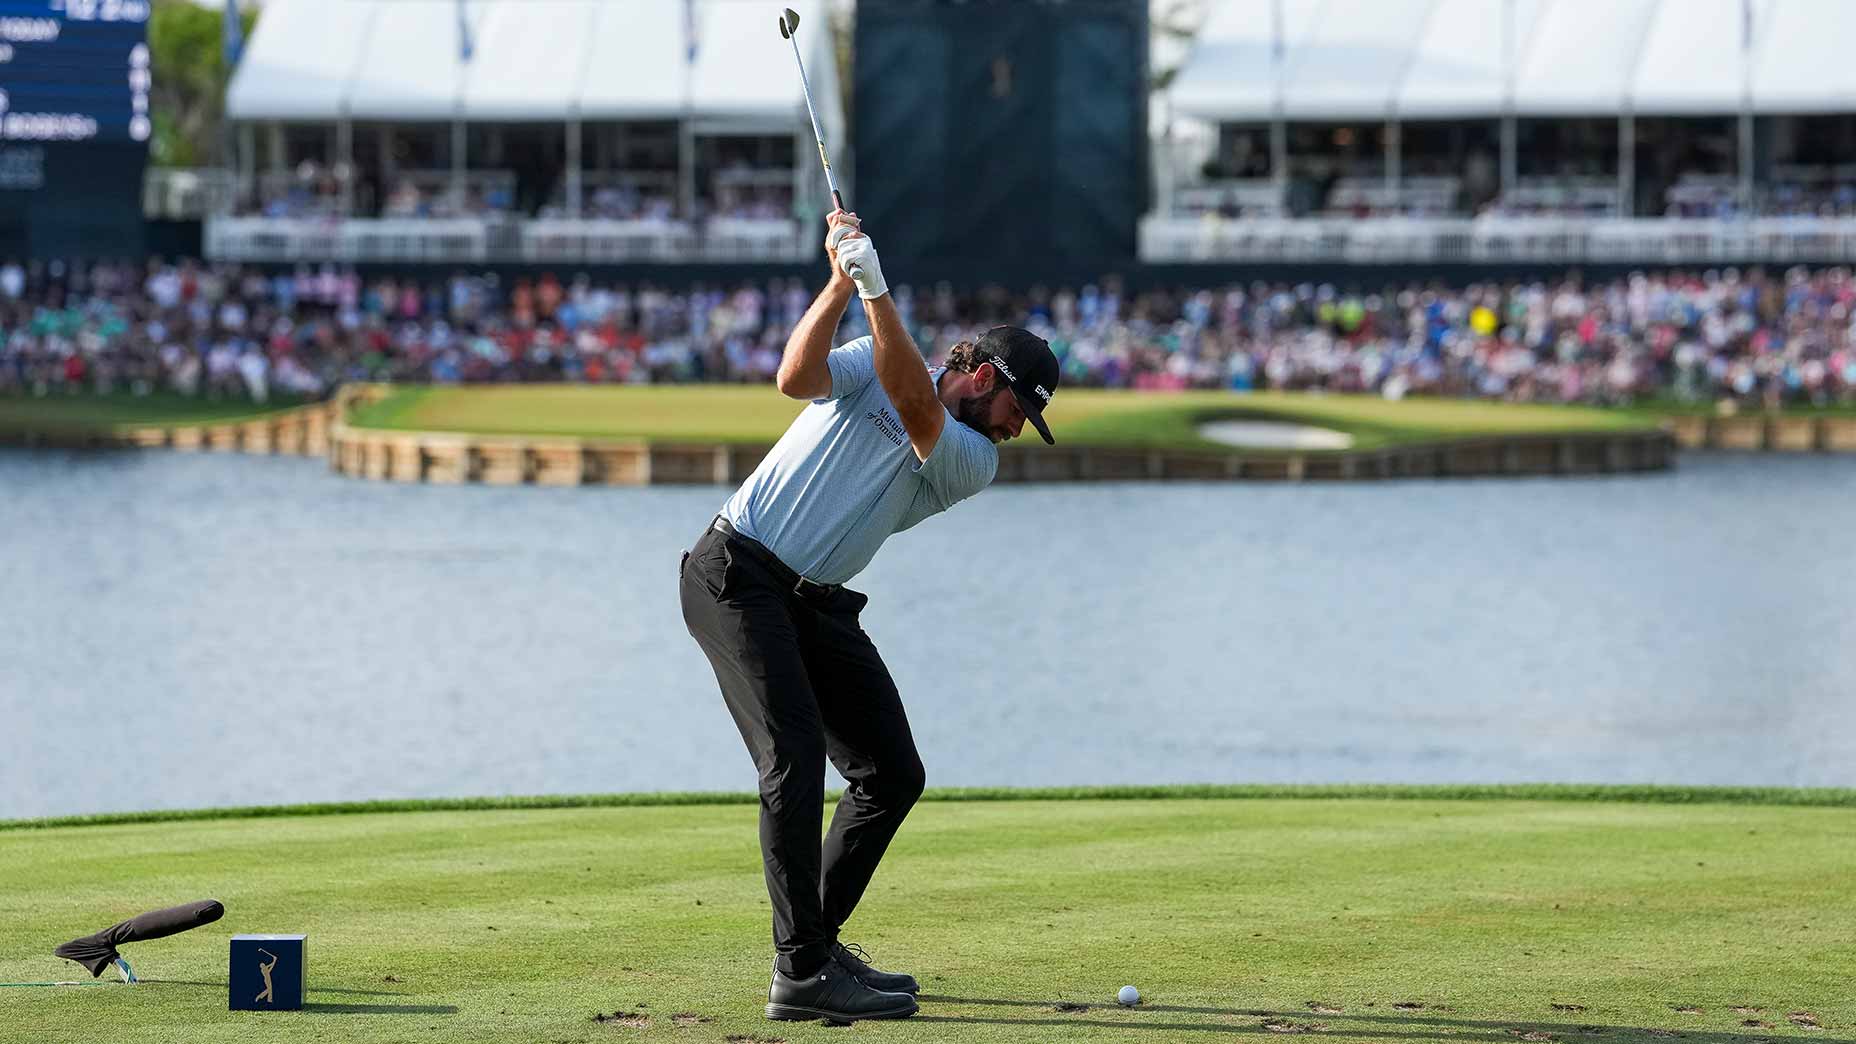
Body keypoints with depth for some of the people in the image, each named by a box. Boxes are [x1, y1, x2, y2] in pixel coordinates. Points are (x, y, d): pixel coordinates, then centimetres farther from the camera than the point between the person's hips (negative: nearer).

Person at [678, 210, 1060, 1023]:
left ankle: (814, 942, 20)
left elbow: (916, 408, -15)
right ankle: (802, 973, -23)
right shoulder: (872, 364, 0)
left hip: (815, 604, 6)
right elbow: (797, 377, -20)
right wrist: (842, 285, -28)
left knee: (893, 774, 5)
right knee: (795, 758, -19)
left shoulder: (974, 465, 5)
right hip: (736, 576, -6)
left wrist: (876, 291, -26)